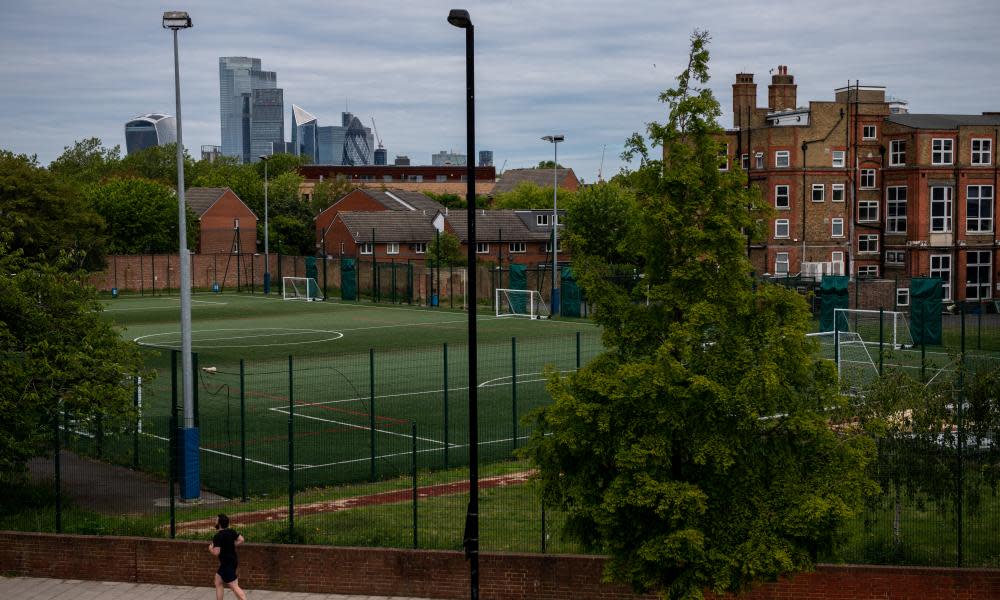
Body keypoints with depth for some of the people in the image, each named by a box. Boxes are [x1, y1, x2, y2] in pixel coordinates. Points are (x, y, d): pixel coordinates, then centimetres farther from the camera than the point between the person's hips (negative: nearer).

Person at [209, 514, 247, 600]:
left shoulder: (218, 536, -20)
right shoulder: (231, 532, 3)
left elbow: (216, 552, -23)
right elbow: (241, 540, 8)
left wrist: (210, 548, -3)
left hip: (227, 564, -9)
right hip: (232, 560, 9)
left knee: (234, 587, -9)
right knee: (218, 582, 20)